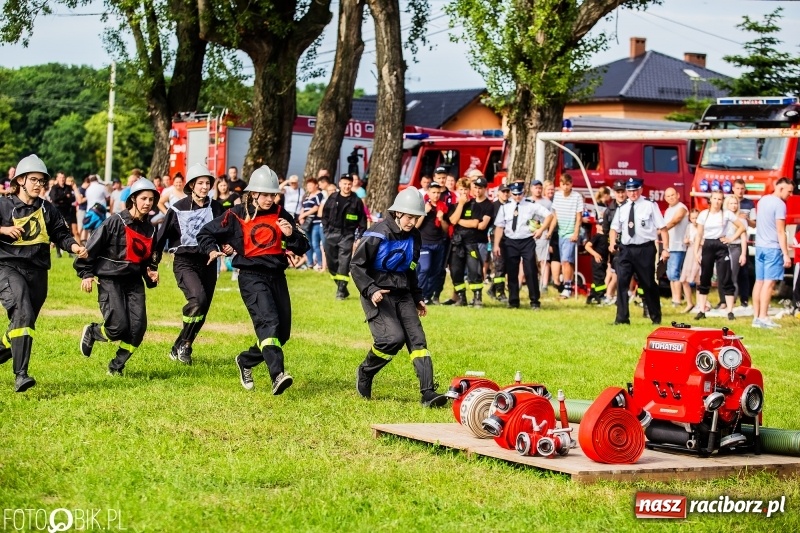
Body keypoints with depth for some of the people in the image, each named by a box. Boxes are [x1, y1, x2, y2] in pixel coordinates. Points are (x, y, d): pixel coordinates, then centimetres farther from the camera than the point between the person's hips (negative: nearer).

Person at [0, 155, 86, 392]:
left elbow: (61, 234, 15)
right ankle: (20, 375, -27)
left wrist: (74, 246, -5)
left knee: (25, 323, 9)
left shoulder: (47, 209, 14)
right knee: (23, 315, -23)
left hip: (37, 272, 6)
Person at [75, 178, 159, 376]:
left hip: (134, 282, 6)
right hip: (110, 280, -6)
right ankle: (92, 332, 17)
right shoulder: (116, 222, -9)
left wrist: (151, 273, 5)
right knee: (119, 327, -17)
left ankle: (117, 366, 10)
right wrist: (86, 274, -10)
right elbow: (92, 247, -7)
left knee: (138, 328, -9)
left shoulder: (150, 228, 10)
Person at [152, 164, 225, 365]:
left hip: (208, 262, 4)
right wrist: (154, 262, -1)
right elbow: (161, 236, 1)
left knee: (202, 310, 4)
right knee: (198, 298, -27)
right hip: (185, 262, -4)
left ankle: (180, 348, 19)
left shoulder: (216, 208, 5)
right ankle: (184, 344, -13)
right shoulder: (178, 209, -4)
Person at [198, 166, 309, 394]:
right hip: (252, 277, -5)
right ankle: (278, 375, -39)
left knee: (282, 332, 7)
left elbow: (302, 248, 8)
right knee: (268, 322, -26)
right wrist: (212, 250, -12)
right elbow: (206, 233, 8)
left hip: (277, 276, 5)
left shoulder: (280, 214, 9)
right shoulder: (237, 215, -1)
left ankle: (246, 362, 30)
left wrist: (291, 234, -12)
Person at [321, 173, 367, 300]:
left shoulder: (356, 201, -2)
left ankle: (341, 290, -7)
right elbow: (325, 213, 14)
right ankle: (340, 285, 18)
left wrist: (360, 236, -5)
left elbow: (362, 220, 0)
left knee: (344, 262, -9)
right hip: (331, 234, 3)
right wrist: (326, 229, 5)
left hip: (347, 235, -3)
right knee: (331, 262, 5)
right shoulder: (332, 198, 6)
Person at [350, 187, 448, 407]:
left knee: (417, 338, -7)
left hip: (403, 295, 6)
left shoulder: (413, 236, 7)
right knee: (393, 337, -22)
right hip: (378, 294, -6)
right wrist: (371, 290, -22)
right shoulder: (378, 234, -14)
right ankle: (365, 373, 5)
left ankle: (428, 393, -11)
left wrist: (417, 297, 20)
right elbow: (357, 265, -10)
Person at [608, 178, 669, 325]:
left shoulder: (650, 205, -4)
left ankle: (656, 317, 24)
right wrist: (612, 242, -8)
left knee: (649, 284, 8)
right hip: (626, 249, 3)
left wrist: (665, 249, -11)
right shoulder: (621, 208, 9)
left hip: (645, 249, -3)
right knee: (622, 282, -6)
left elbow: (663, 228, -4)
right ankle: (622, 318, 0)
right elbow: (614, 228, 12)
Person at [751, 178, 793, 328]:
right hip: (773, 248, -8)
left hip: (759, 246, 8)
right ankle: (763, 317, -12)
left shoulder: (762, 200, 13)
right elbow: (780, 231, -15)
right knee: (769, 282, -8)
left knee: (759, 281, 9)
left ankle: (756, 317, 11)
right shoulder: (779, 204, -13)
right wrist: (786, 254, -14)